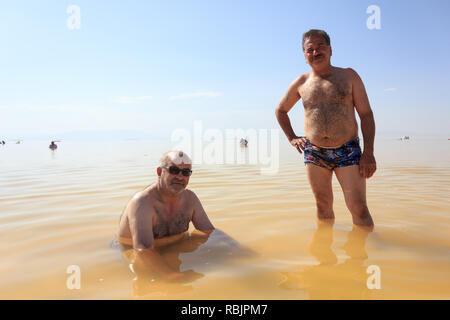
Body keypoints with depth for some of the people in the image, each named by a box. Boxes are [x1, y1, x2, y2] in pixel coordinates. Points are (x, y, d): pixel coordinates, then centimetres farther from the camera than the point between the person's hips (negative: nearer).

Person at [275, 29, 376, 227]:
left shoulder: (349, 76, 5)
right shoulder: (301, 83, 9)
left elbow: (366, 115, 2)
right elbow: (280, 110, 23)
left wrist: (368, 153, -8)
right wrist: (292, 138, 10)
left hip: (347, 152, -2)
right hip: (314, 153, 2)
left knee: (359, 209, -6)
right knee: (323, 206, 8)